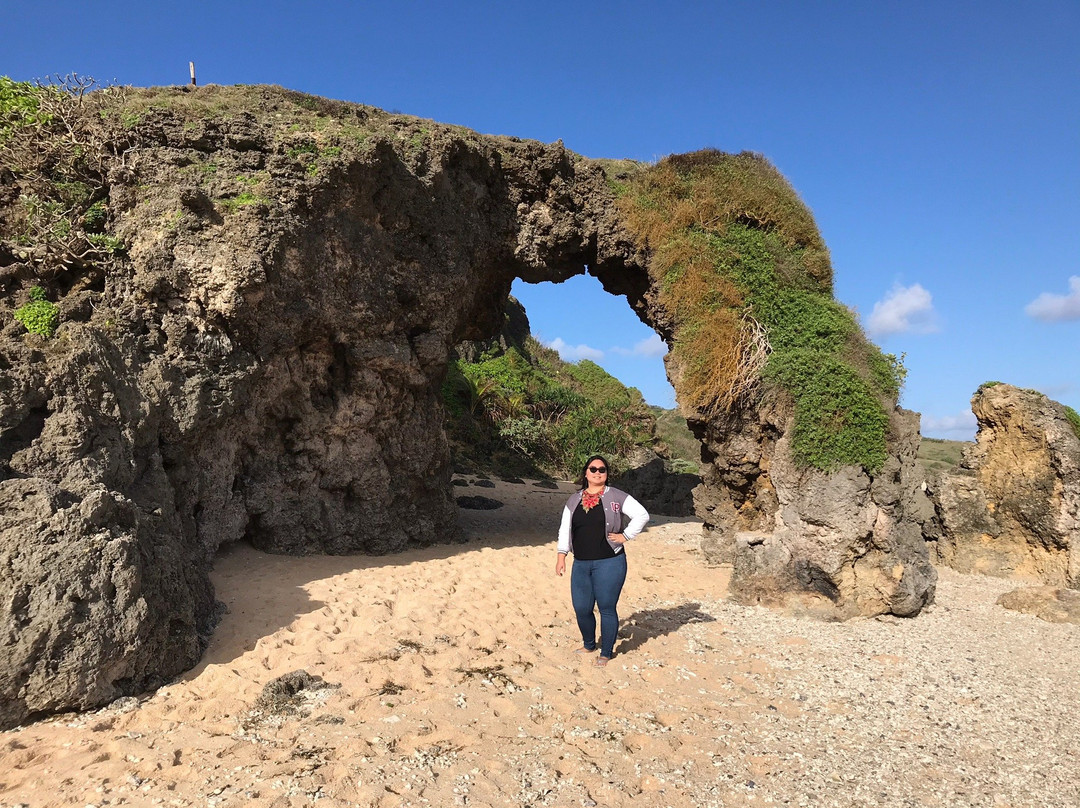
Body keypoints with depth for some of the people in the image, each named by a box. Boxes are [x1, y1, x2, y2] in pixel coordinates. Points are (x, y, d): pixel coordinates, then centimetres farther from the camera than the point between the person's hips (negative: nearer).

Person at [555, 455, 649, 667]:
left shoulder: (617, 497, -2)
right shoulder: (574, 500, 11)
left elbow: (642, 515, -3)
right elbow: (565, 529, 13)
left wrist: (626, 536, -6)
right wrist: (561, 555, 6)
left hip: (609, 563, -4)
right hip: (581, 564, 4)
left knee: (607, 608, 1)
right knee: (581, 609, 8)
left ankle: (606, 653, 19)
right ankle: (589, 645, 35)